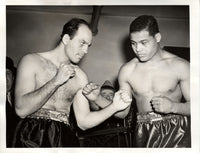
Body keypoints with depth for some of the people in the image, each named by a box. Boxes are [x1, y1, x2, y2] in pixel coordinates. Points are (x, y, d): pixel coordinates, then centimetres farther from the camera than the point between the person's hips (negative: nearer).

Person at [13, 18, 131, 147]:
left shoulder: (80, 77, 8)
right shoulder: (32, 61, -1)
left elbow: (83, 122, 9)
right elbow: (21, 110, -12)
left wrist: (114, 107, -3)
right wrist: (56, 81, -13)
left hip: (64, 137, 2)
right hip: (31, 136, -1)